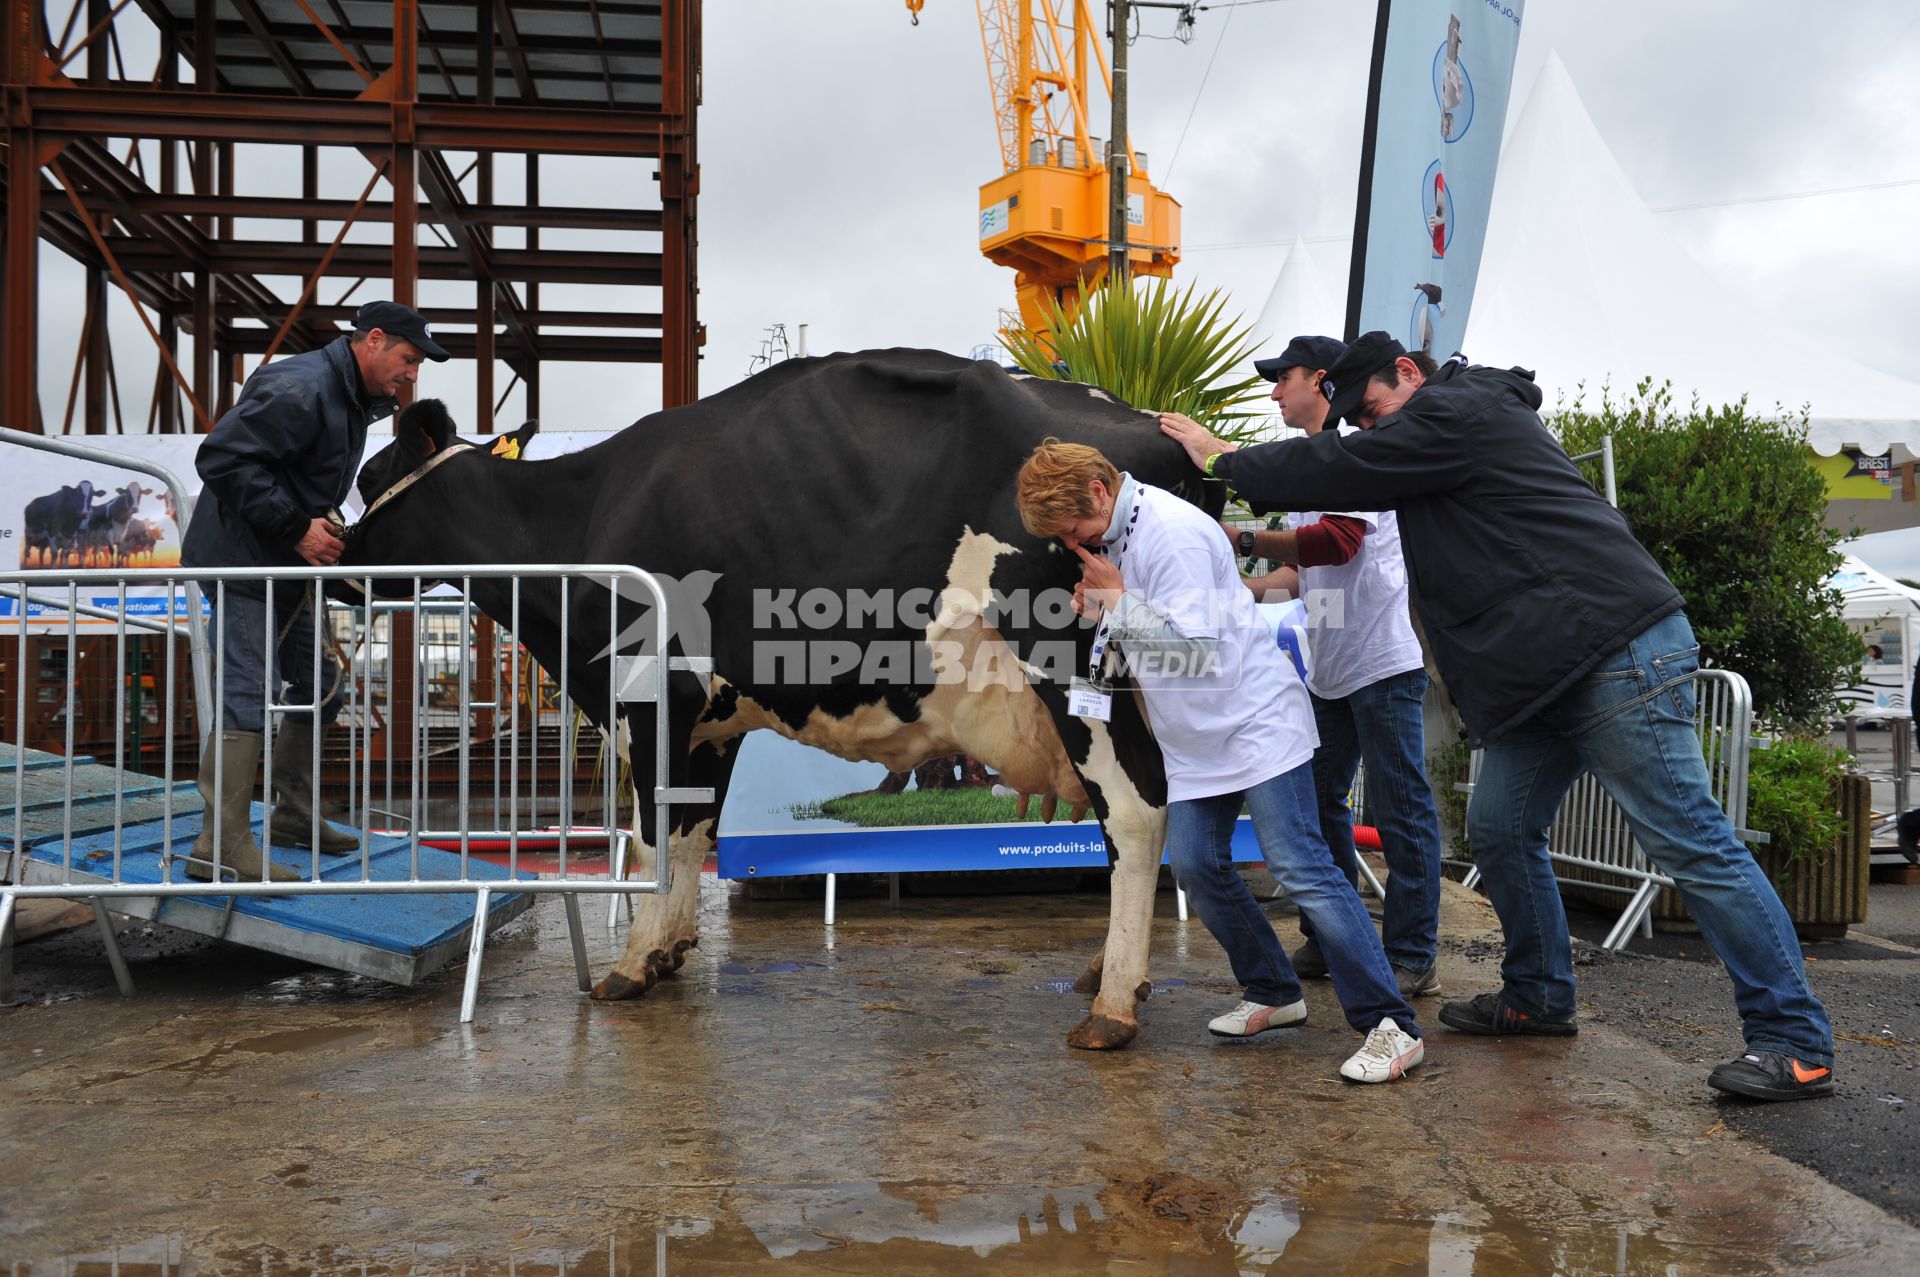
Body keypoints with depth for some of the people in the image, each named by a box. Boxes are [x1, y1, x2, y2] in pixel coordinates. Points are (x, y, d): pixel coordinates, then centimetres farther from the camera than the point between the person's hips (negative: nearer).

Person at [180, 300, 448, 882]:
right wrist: (296, 528, -26)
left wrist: (324, 528, 3)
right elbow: (223, 457, -27)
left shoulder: (351, 399, 13)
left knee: (319, 688, 14)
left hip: (287, 567, 10)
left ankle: (294, 815, 26)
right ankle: (221, 845, -9)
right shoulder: (300, 389, -20)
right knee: (247, 697, -12)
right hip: (242, 561, -10)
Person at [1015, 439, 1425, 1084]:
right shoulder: (1113, 535, 7)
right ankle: (1273, 993, 23)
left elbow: (1195, 648, -24)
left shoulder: (1174, 532, -21)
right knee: (1196, 866, 5)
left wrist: (1117, 599, -17)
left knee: (1302, 871, -13)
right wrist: (1101, 608, 2)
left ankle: (1391, 1026, -9)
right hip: (1197, 740, 9)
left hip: (1257, 721, -9)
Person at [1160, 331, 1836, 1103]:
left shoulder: (1454, 413, -8)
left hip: (1616, 651, -11)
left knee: (1688, 842, -8)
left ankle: (1795, 1042, -3)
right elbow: (1356, 489, 30)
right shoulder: (1465, 420, 23)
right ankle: (1537, 998, 26)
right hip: (1548, 672, 11)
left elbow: (1339, 468, -8)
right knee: (1499, 830, 12)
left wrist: (1225, 460, 4)